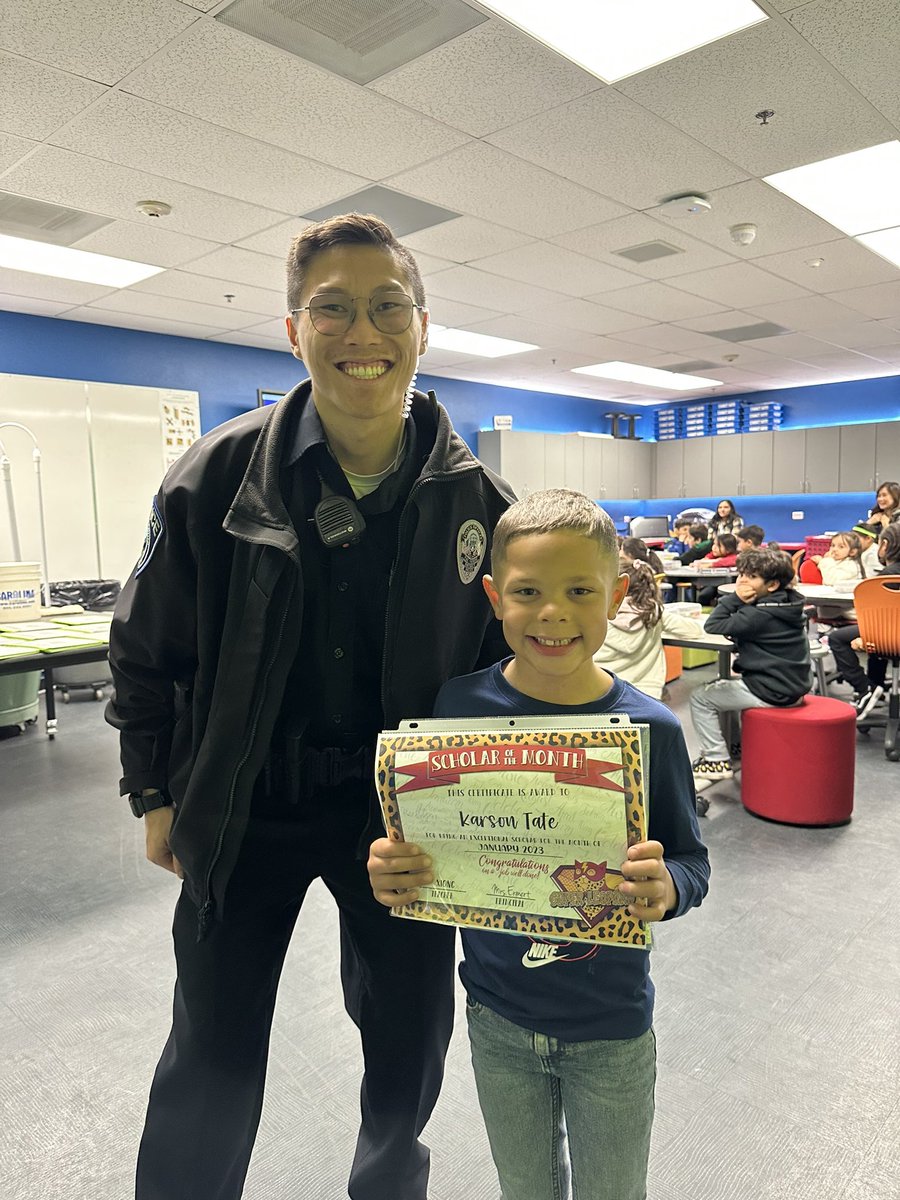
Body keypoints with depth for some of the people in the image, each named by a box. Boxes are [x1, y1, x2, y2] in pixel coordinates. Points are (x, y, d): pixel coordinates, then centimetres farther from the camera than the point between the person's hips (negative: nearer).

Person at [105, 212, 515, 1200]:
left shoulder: (474, 499, -8)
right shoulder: (220, 475, -12)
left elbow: (498, 661, 2)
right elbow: (147, 649, -1)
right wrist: (157, 794, 1)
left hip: (404, 805, 2)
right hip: (247, 806, -1)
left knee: (410, 1036, 21)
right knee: (210, 1064, 14)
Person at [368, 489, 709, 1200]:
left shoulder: (650, 728, -18)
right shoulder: (461, 706, -14)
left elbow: (691, 860, -8)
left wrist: (665, 889, -30)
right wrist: (392, 872, -24)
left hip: (611, 1029, -1)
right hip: (496, 1015, 2)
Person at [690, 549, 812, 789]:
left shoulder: (760, 614, -24)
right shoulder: (786, 606, 5)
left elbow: (713, 627, -22)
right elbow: (737, 626, 12)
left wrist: (735, 597, -20)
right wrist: (738, 600, -4)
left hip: (771, 693, -10)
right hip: (792, 685, 10)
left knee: (700, 698, -2)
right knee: (721, 685, 30)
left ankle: (716, 761, 1)